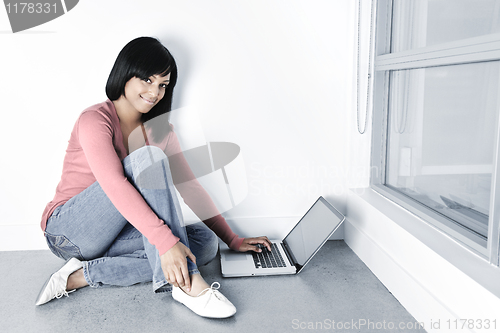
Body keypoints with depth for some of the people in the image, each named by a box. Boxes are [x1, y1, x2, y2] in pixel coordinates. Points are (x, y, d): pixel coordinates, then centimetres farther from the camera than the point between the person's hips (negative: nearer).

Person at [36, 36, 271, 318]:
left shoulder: (159, 130, 7)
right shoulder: (95, 120, -14)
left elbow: (189, 185, 4)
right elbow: (115, 185, -30)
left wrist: (233, 240, -1)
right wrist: (166, 242, -40)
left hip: (113, 236, 7)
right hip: (70, 230, -6)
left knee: (205, 242, -16)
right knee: (149, 157, -28)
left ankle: (85, 275, -20)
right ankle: (185, 283, -35)